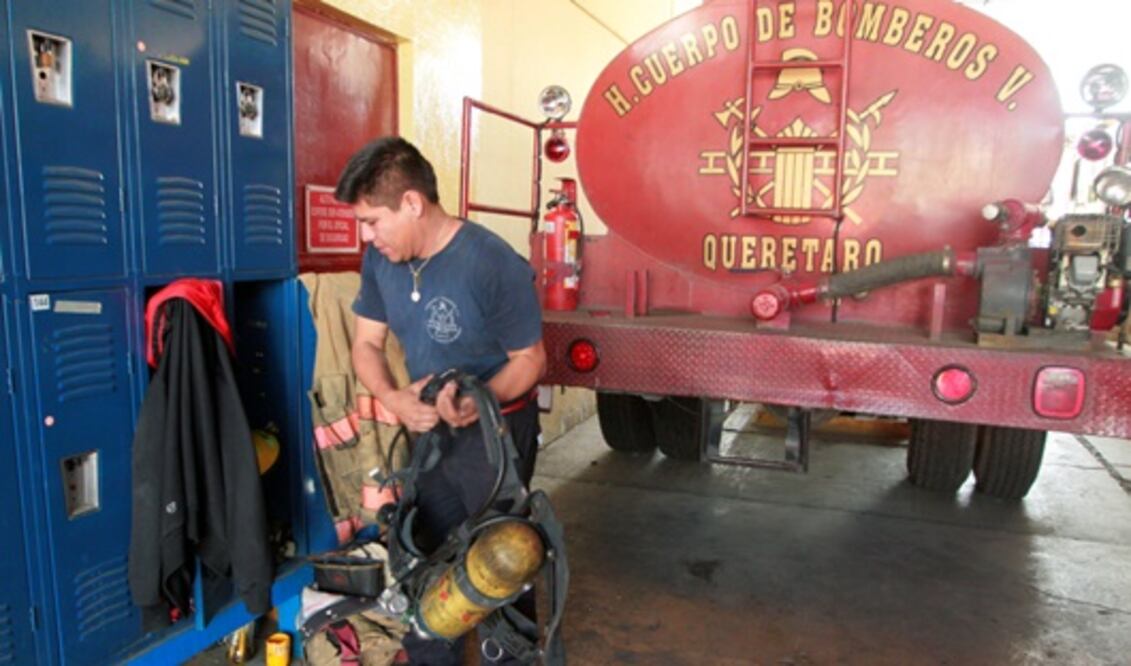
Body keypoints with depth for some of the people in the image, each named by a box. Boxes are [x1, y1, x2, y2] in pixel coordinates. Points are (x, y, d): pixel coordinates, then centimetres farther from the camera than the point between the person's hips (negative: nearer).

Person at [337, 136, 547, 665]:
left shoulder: (494, 265, -28)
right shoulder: (381, 259, -9)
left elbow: (531, 359, -18)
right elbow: (366, 343, -1)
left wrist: (479, 402, -36)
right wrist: (392, 398, -21)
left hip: (496, 431, -6)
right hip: (429, 430, 6)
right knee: (425, 559, 19)